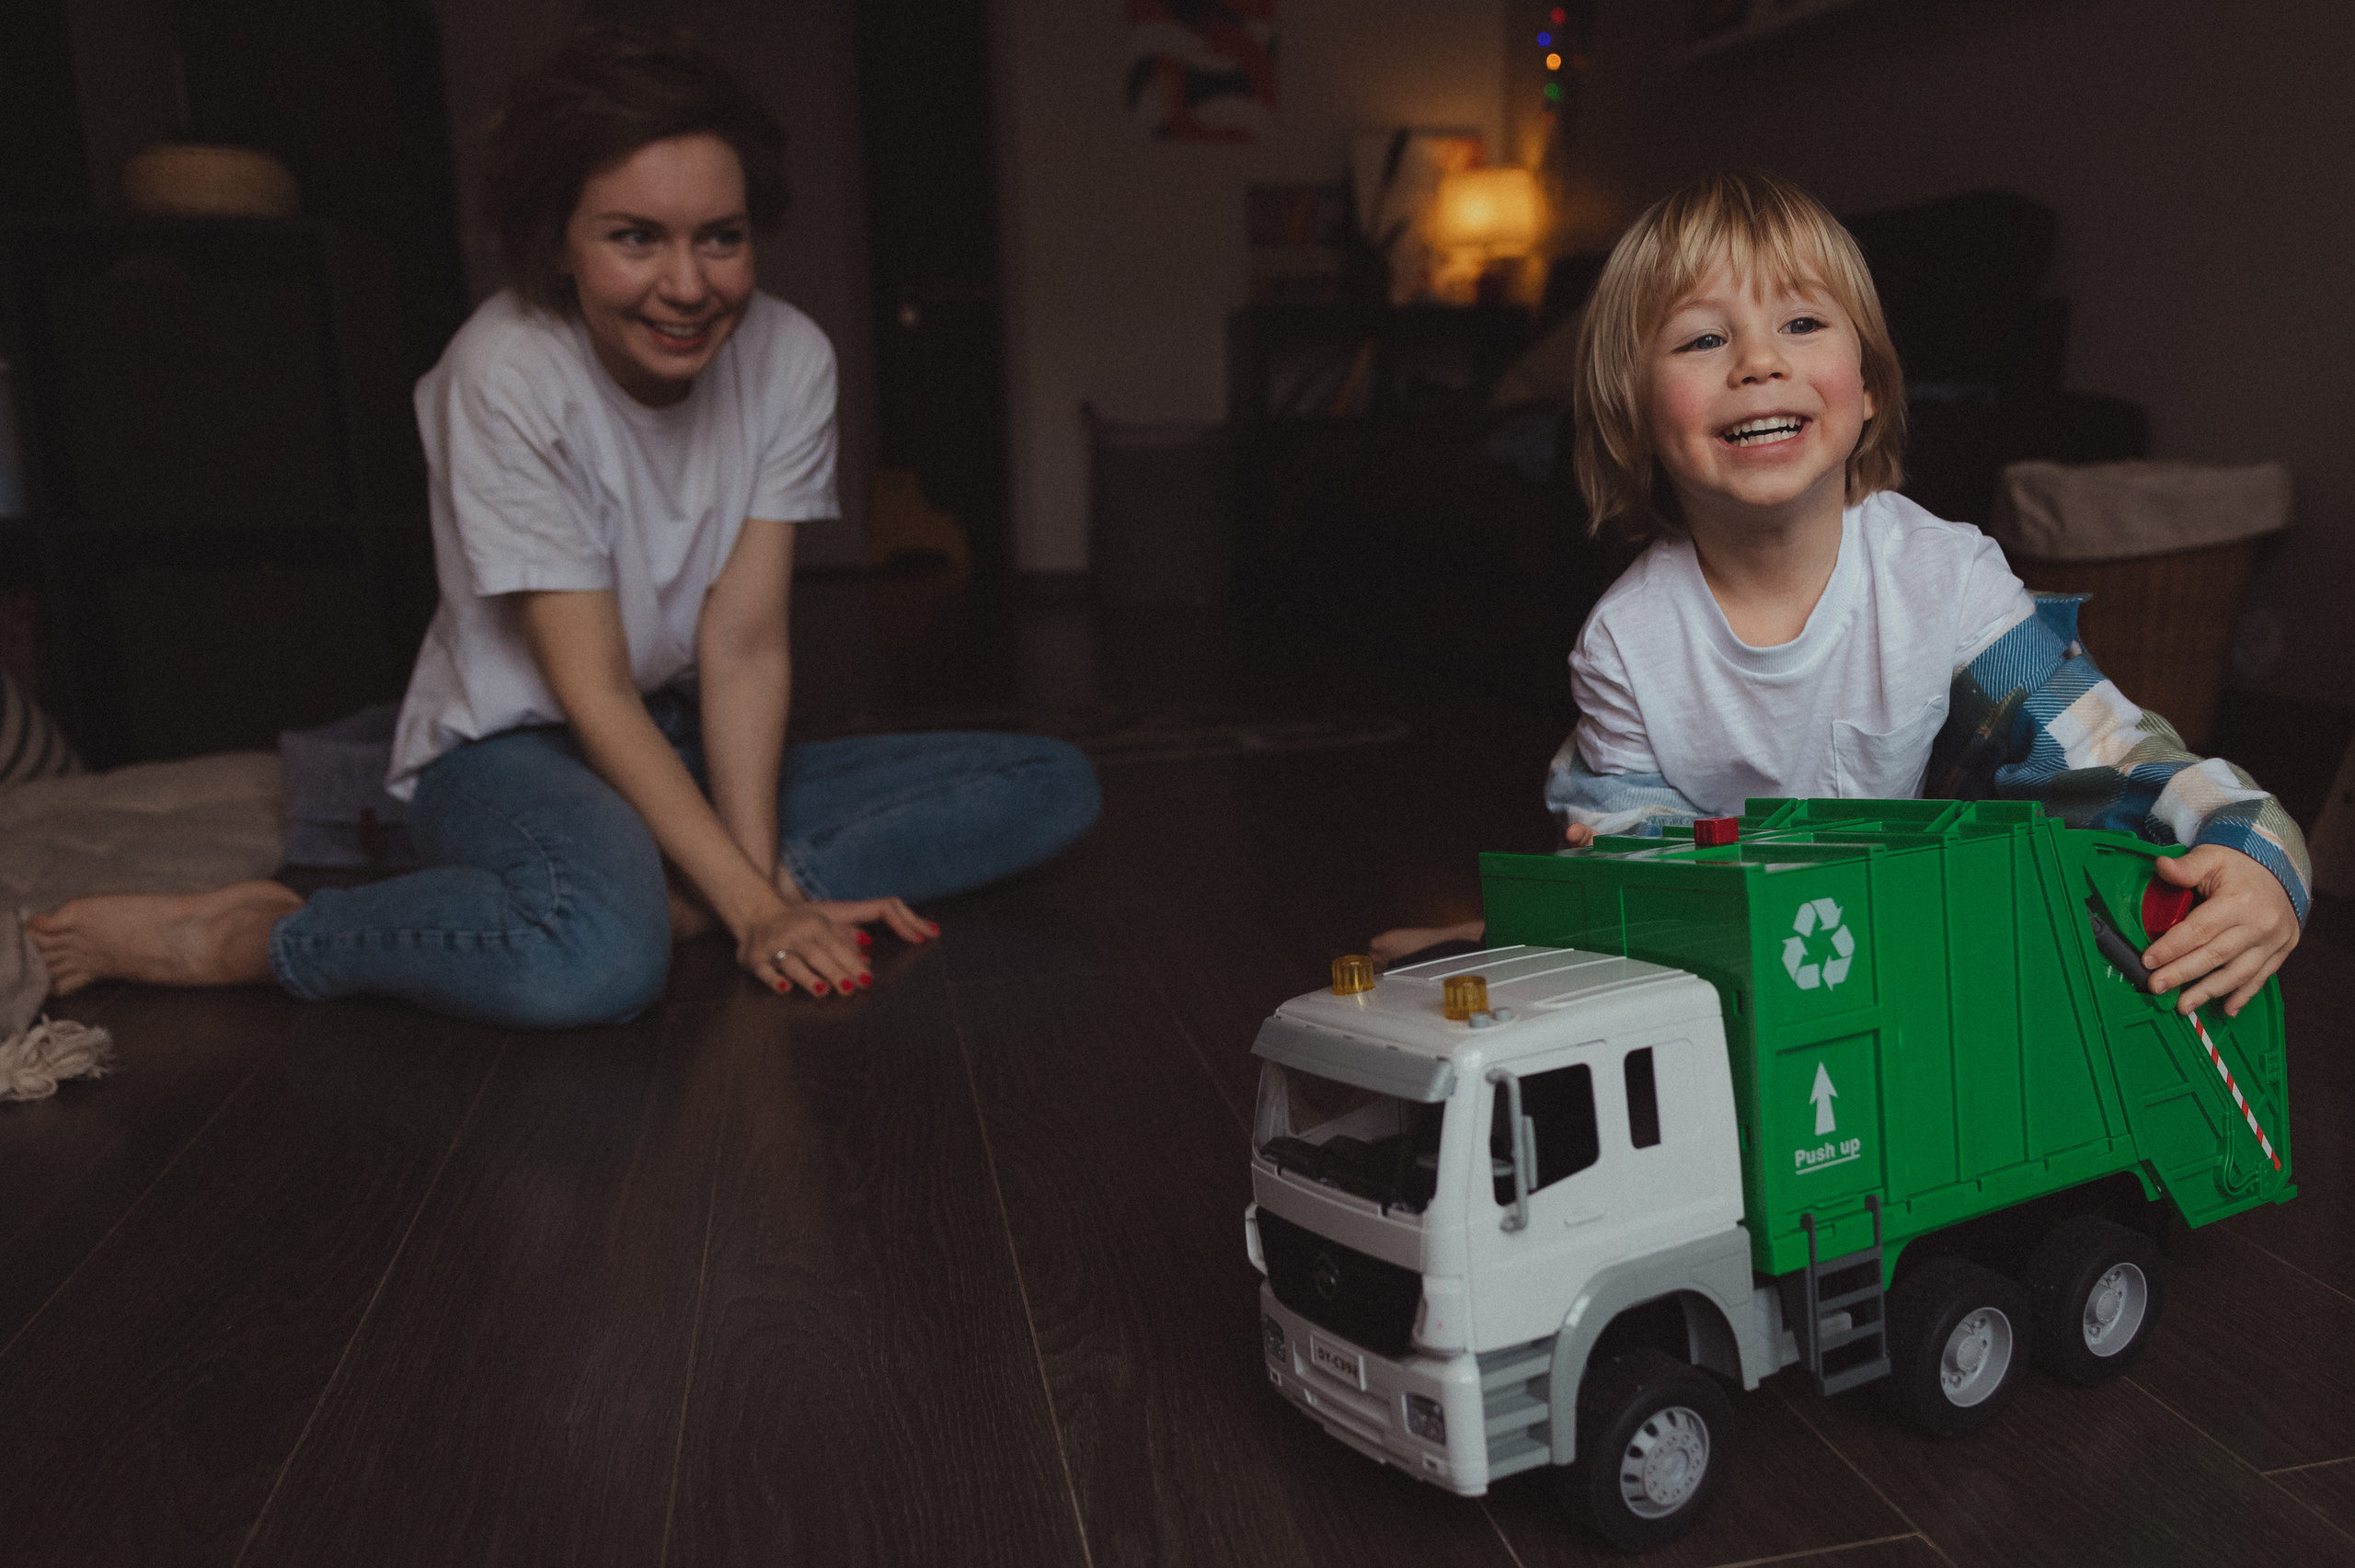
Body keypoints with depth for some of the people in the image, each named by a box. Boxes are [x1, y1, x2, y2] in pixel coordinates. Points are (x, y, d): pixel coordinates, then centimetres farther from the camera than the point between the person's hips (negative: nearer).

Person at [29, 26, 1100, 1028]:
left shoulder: (788, 359, -10)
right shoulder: (508, 374, -21)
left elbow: (744, 646, -13)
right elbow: (594, 691, -21)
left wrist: (759, 886, -24)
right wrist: (753, 901, -28)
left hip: (690, 752, 6)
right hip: (510, 748, -5)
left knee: (1052, 787, -10)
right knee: (593, 959, -42)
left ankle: (670, 900, -21)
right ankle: (236, 940, -15)